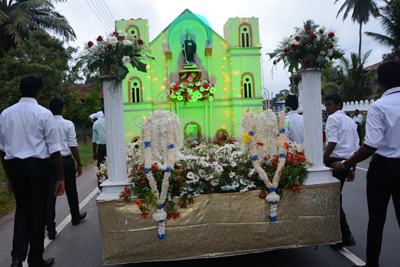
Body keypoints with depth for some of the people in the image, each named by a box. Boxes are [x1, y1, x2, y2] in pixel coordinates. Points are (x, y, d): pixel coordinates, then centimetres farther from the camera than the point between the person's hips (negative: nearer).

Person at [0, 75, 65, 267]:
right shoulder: (44, 114, -8)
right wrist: (61, 177, -3)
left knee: (21, 209, 20)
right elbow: (54, 148, -9)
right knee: (37, 211, 9)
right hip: (38, 166, -4)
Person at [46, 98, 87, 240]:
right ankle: (75, 216, 36)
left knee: (51, 194, 3)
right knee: (71, 191, 16)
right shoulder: (68, 124, -7)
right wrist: (79, 164, -1)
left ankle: (50, 228, 2)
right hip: (66, 160, -2)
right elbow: (73, 146, -9)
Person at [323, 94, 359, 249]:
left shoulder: (333, 118, -5)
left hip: (335, 161, -9)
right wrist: (353, 169, 21)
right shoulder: (351, 121, 20)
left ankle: (346, 236, -5)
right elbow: (356, 147, 18)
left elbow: (332, 142, -18)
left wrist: (321, 162, -16)